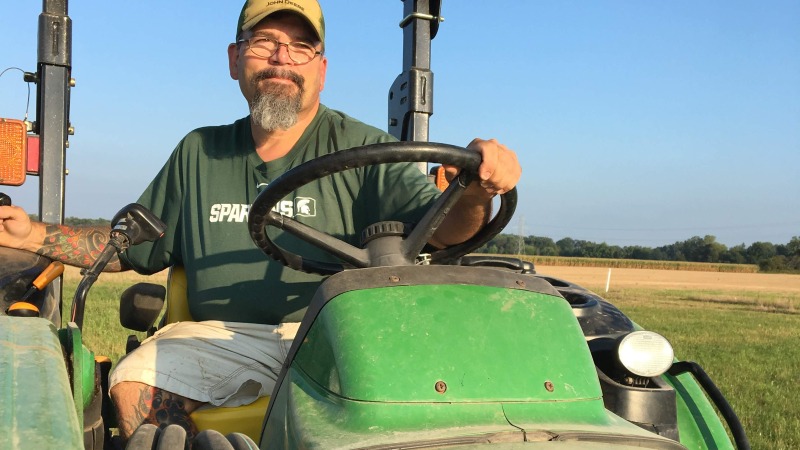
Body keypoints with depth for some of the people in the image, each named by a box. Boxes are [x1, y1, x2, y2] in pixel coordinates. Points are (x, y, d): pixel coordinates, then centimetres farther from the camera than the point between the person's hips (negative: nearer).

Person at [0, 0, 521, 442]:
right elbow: (132, 246, 23)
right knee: (135, 380, -23)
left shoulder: (360, 148, 4)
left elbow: (442, 228, -7)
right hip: (223, 336, 3)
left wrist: (475, 192, -30)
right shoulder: (199, 154, 16)